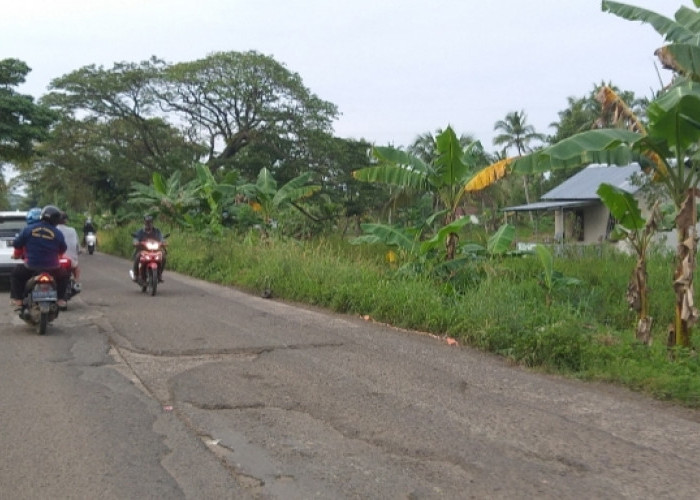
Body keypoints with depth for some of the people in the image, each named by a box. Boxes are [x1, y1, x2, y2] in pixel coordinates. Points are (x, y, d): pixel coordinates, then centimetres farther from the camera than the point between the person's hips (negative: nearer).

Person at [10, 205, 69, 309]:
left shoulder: (28, 230, -5)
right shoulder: (58, 234, -5)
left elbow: (16, 244, 3)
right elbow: (63, 249, 8)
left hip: (31, 266, 0)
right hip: (51, 268, 0)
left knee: (16, 274, 29)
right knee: (64, 275, 30)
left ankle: (17, 299, 20)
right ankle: (61, 300, 20)